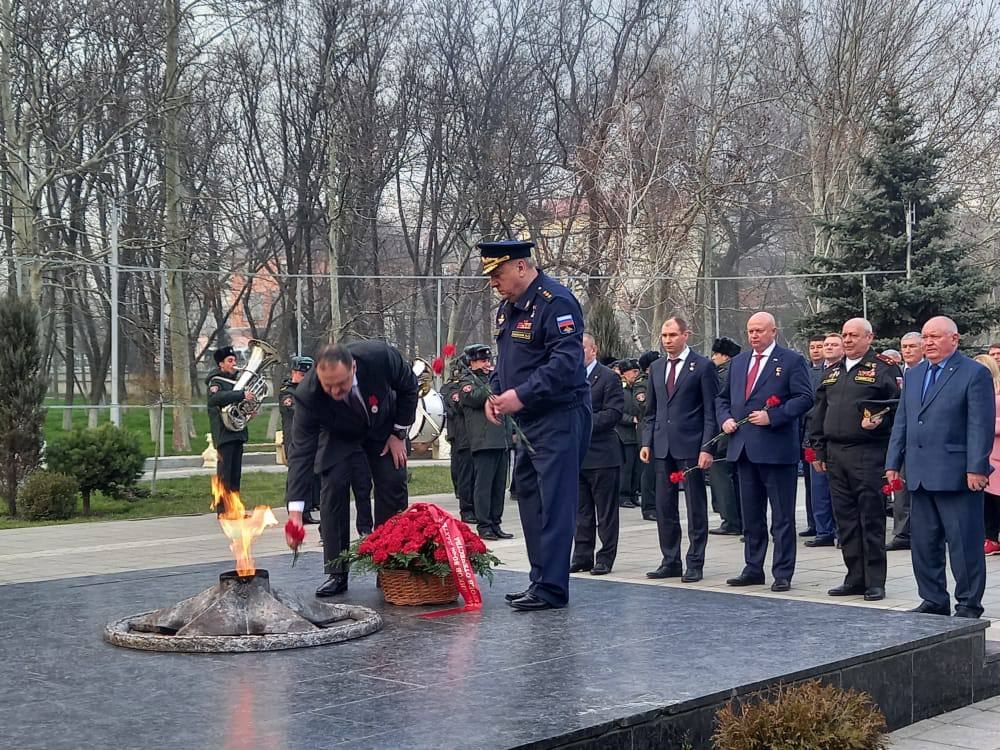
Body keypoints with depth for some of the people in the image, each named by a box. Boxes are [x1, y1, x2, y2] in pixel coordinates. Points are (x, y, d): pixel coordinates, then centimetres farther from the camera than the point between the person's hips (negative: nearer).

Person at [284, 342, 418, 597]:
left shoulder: (380, 356, -38)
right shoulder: (307, 395, -38)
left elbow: (409, 386, -16)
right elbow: (301, 451, -36)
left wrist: (399, 434, -14)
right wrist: (295, 512, -43)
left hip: (383, 425, 1)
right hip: (338, 435, -1)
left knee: (393, 485, -6)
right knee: (333, 487, -15)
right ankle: (336, 573, -7)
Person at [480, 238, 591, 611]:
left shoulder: (556, 303, -15)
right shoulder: (508, 308, 15)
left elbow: (566, 363, -23)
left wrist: (522, 395, -25)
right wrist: (495, 395, 7)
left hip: (559, 417, -10)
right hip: (527, 420, 10)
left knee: (554, 502, -8)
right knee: (529, 496, 13)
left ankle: (551, 588, -4)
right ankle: (540, 580, 22)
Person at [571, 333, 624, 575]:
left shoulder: (609, 378, -6)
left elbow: (614, 412, -14)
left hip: (601, 454, -6)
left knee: (606, 512, 2)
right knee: (581, 512, 11)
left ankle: (606, 558, 8)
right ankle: (582, 557, 17)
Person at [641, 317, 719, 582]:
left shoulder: (703, 366, -3)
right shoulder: (656, 368, 14)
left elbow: (711, 411, -6)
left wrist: (706, 448, -13)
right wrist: (646, 442, 7)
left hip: (691, 447, -6)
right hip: (662, 446, 6)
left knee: (696, 508, 1)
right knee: (664, 507, 8)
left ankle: (695, 563, 7)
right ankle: (670, 561, 17)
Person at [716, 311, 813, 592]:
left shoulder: (792, 361, -3)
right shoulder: (739, 362, 16)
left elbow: (804, 398, -10)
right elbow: (722, 398, 22)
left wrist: (772, 416, -18)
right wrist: (725, 418, 2)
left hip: (776, 449, -6)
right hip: (743, 448, 6)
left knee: (782, 516, -1)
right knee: (750, 514, 13)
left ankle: (782, 574, 5)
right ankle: (753, 569, 22)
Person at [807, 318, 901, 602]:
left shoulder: (883, 368, -2)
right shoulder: (832, 372, 17)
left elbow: (898, 405, -9)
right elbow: (819, 413, 18)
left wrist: (879, 421, -24)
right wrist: (818, 451, 13)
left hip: (868, 454, -6)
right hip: (835, 454, 6)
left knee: (871, 518, -2)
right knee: (845, 518, 9)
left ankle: (875, 581, 4)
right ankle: (855, 578, 17)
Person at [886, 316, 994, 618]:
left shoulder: (975, 374, -5)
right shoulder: (913, 375, 16)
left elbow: (981, 425, -10)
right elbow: (901, 422, 18)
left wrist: (976, 468, -16)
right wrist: (893, 463, 11)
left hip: (957, 475, -7)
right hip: (919, 475, 7)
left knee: (964, 543, -1)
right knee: (923, 543, 11)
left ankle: (969, 604, 8)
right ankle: (934, 601, 21)